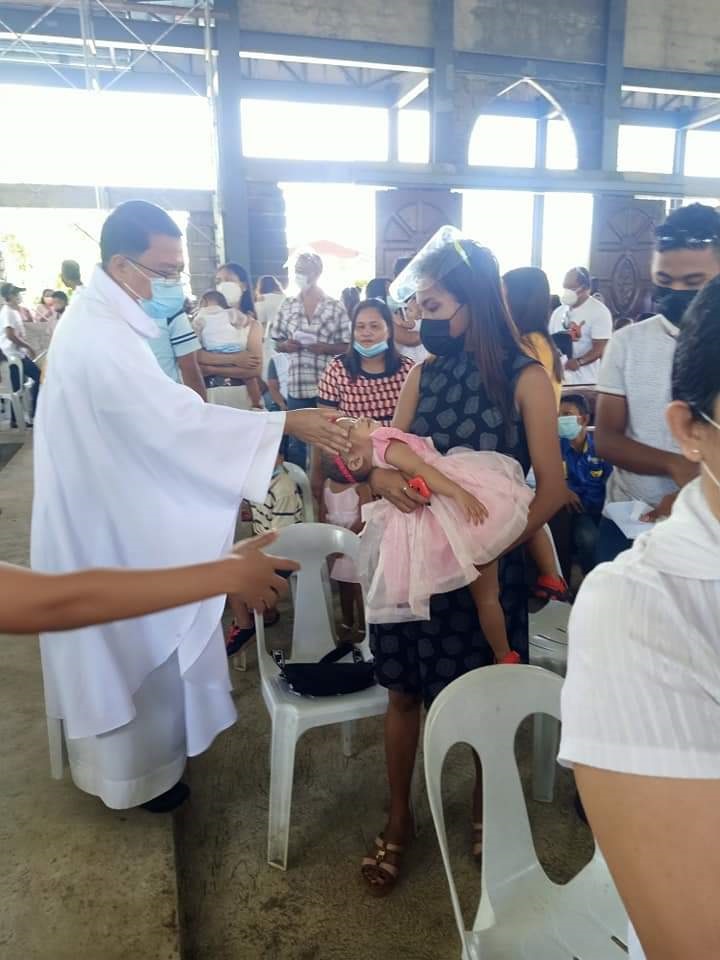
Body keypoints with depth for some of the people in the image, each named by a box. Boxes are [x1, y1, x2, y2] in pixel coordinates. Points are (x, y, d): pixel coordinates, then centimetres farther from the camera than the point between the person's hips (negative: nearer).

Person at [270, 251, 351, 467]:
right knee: (296, 441, 9)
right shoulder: (287, 306, 7)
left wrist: (324, 347, -16)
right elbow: (277, 342, 12)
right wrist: (287, 345, -10)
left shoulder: (335, 307, -1)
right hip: (297, 386, 2)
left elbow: (348, 345, 0)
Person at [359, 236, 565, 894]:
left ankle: (487, 815, 43)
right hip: (412, 557, 4)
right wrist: (384, 477, -22)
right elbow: (387, 457, 2)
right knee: (404, 692, 14)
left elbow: (551, 487, -12)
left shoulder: (525, 378, -11)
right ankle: (399, 820, 36)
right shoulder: (424, 373, 2)